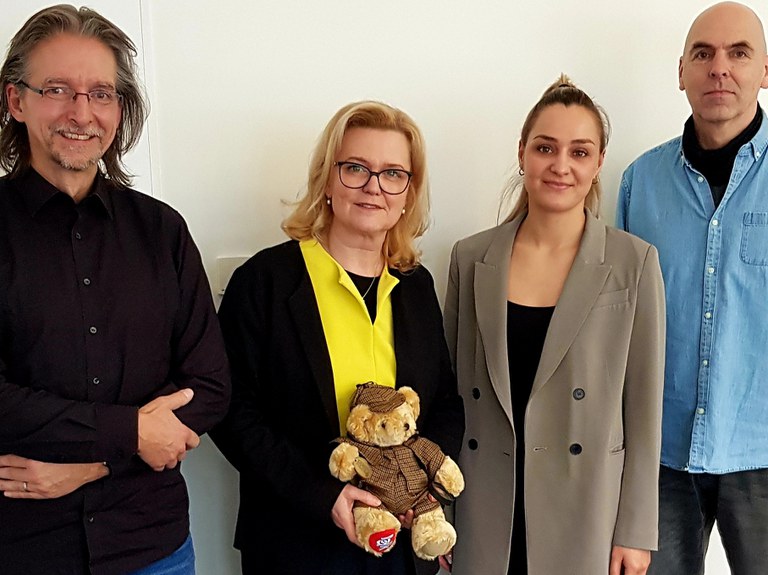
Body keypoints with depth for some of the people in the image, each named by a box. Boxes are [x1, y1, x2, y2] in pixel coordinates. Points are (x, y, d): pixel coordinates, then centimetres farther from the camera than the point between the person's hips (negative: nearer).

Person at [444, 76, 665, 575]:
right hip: (485, 513, 2)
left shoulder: (635, 262, -6)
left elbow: (644, 405, -3)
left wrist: (635, 531, -3)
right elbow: (452, 390, 5)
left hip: (587, 513, -1)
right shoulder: (471, 258, 0)